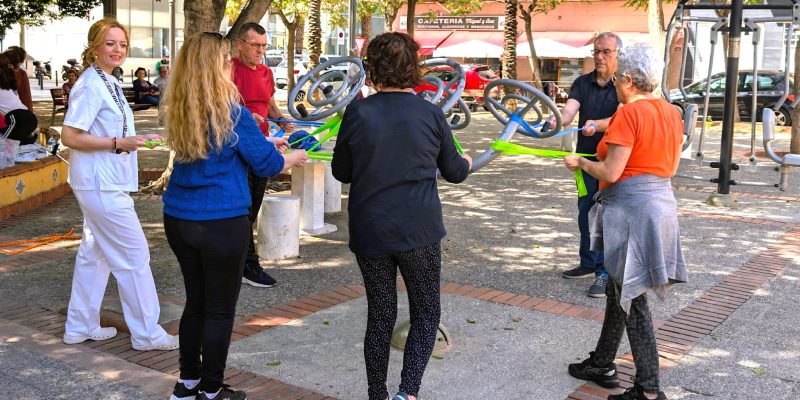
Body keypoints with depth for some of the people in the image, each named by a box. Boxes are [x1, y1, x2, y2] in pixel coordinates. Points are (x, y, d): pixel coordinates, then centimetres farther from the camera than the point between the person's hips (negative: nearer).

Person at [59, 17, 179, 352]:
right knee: (134, 256, -4)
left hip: (104, 183, 10)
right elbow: (69, 136, -21)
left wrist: (136, 139, 21)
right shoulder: (90, 86, -17)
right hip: (102, 186, -10)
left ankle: (81, 327, 29)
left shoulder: (107, 82, 12)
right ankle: (147, 334, 6)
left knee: (94, 253, 17)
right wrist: (118, 144, -26)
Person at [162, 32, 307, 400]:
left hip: (178, 218, 6)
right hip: (221, 222, -6)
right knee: (220, 309, 7)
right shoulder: (233, 114, -15)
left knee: (195, 301, 19)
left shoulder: (179, 112, 4)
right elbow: (266, 164, -6)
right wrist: (294, 157, 14)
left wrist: (266, 142, 23)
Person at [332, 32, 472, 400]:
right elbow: (453, 172, 8)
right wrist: (467, 162, 30)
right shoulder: (431, 114, -5)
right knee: (426, 314, 13)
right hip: (420, 231, -1)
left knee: (380, 315, 15)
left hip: (369, 231, 1)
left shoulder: (358, 113, -7)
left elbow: (341, 172, 4)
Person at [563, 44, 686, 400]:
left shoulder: (629, 112, -16)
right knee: (619, 289, 20)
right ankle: (602, 364, 35)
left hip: (629, 210, -9)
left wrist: (580, 162, -2)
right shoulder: (671, 112, 8)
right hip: (662, 205, 9)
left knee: (631, 298, 0)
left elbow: (610, 173, -18)